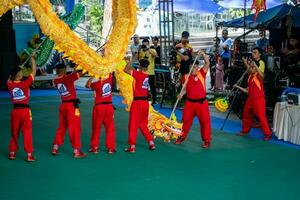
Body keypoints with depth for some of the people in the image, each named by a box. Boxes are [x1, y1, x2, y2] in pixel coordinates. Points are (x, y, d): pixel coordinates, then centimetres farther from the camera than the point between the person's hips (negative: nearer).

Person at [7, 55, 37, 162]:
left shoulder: (10, 85, -3)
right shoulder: (25, 83, -15)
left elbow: (9, 79, 23)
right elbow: (34, 72, -9)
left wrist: (14, 72, 19)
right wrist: (32, 58, -2)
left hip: (15, 111, 5)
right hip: (25, 110, -4)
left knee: (14, 133, 16)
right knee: (27, 133, 0)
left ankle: (12, 153, 24)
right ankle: (29, 155, 0)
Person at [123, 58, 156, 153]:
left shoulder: (138, 74, -11)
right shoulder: (146, 76, 9)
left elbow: (126, 70, -12)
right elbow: (134, 71, 25)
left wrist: (129, 62, 5)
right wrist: (129, 63, 28)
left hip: (137, 102, -7)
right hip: (145, 102, 7)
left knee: (133, 125, 0)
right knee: (143, 124, 19)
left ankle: (132, 146, 0)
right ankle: (151, 143, 16)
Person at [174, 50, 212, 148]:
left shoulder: (201, 73, -3)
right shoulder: (186, 76, 2)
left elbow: (207, 63, -13)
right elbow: (185, 89, 5)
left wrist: (203, 54, -22)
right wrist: (181, 94, -14)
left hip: (202, 102, -2)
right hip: (190, 102, 2)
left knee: (205, 121, 2)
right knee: (186, 120, 12)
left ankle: (207, 140, 13)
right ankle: (182, 137, 29)